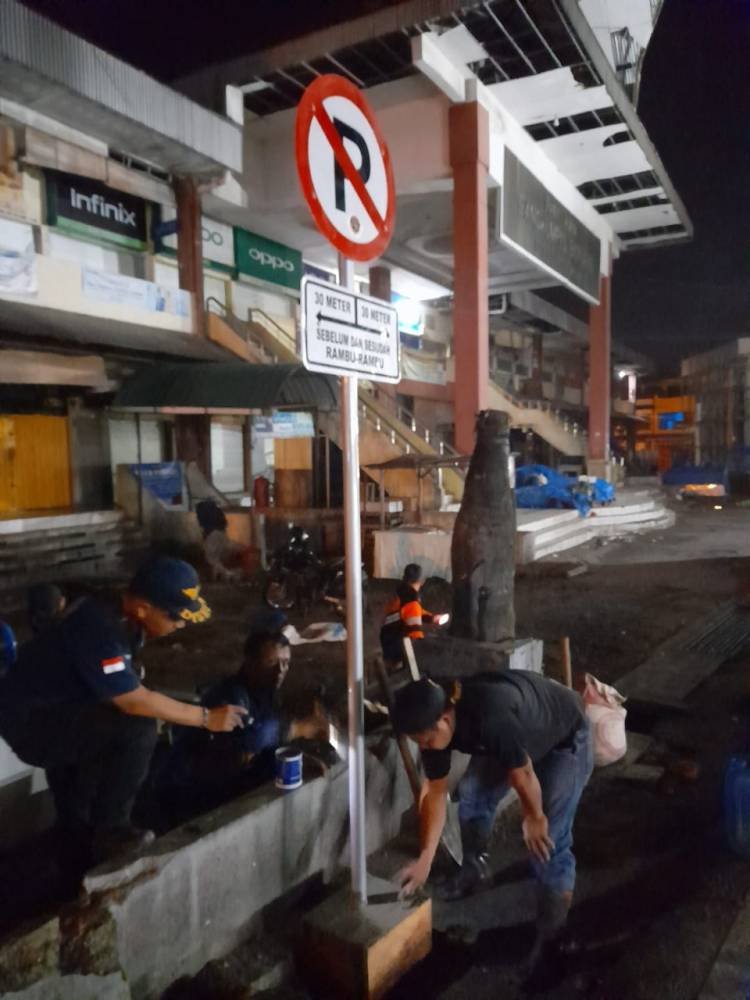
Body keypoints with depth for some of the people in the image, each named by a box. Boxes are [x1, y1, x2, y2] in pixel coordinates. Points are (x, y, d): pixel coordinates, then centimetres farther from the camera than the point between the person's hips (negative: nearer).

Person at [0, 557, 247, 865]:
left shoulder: (122, 615, -3)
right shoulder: (99, 632, -31)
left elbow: (127, 687, 10)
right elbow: (135, 702, -28)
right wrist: (206, 717, -21)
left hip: (56, 708, 10)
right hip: (29, 720, -10)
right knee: (137, 729, -23)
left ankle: (78, 834, 38)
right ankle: (110, 834, -4)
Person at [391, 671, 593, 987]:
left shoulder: (492, 717, -44)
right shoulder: (434, 722, -20)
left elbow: (523, 776, -28)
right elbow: (435, 791, -9)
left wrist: (534, 819, -10)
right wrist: (425, 858, -9)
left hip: (565, 740, -6)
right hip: (518, 736, 7)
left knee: (548, 841, -9)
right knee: (471, 794, 11)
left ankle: (550, 936, 10)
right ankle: (474, 869, 38)